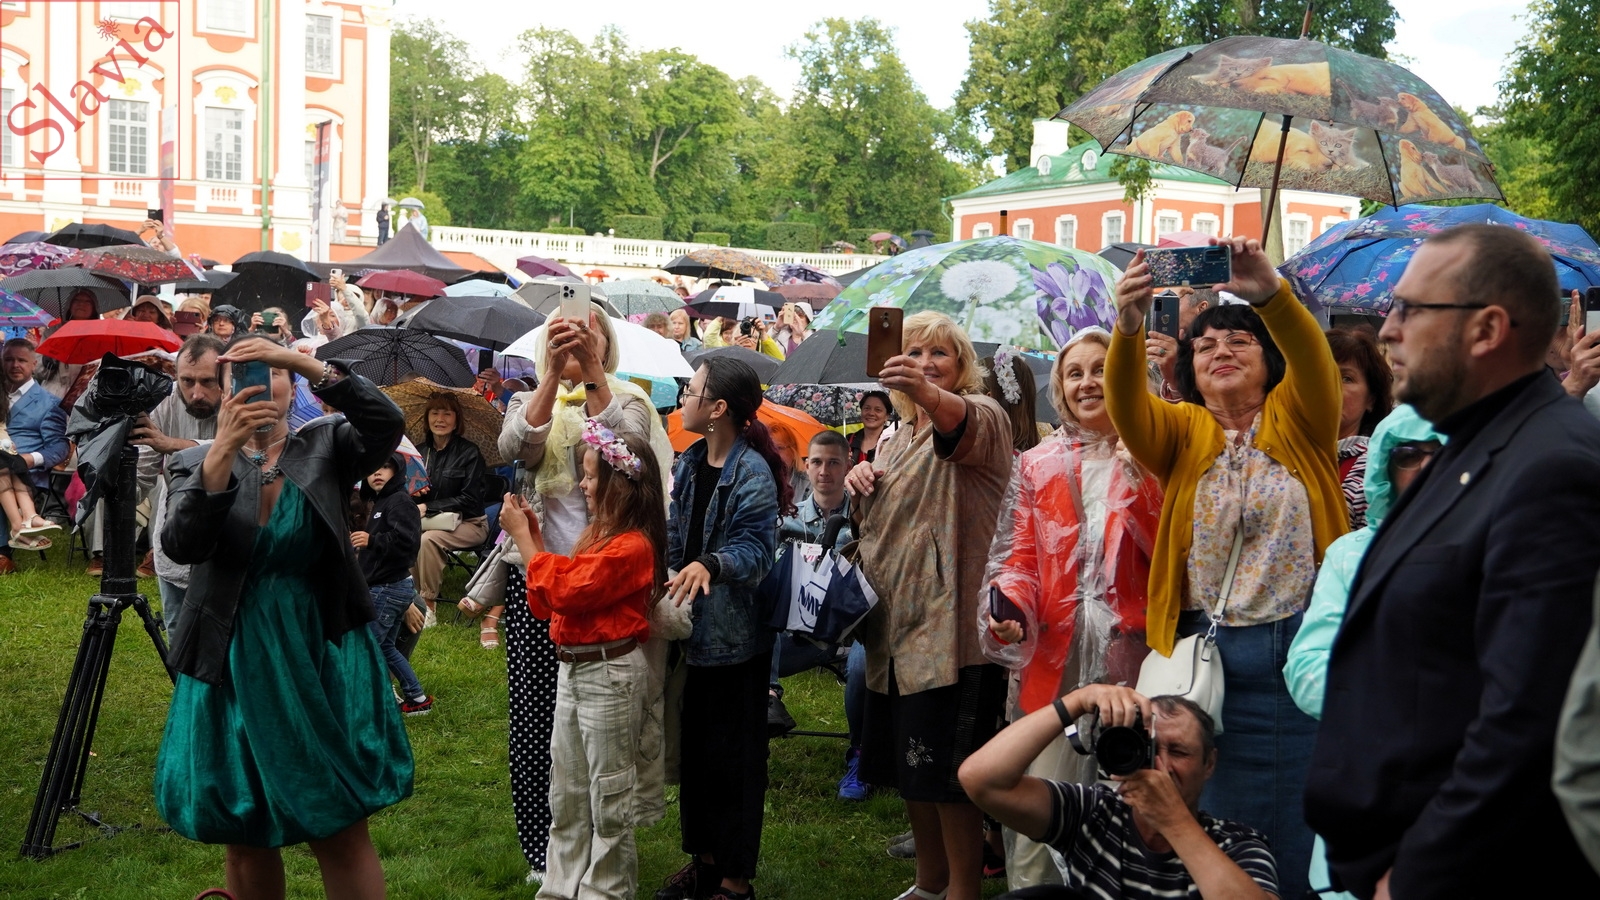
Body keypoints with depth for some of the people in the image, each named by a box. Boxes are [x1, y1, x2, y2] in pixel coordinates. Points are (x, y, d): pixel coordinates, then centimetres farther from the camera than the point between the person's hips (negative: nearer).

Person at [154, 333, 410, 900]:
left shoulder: (325, 447, 1)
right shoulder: (196, 463, 2)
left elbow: (388, 425, -20)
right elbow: (181, 546, -17)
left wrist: (308, 363, -28)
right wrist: (223, 450, -28)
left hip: (324, 657, -1)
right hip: (235, 664, 2)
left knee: (342, 832, 2)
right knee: (245, 837, 12)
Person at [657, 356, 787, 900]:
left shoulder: (752, 472, -16)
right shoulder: (689, 463, 7)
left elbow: (756, 550, -24)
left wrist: (711, 564, -41)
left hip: (735, 636, -8)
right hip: (694, 630, 8)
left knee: (733, 757, 3)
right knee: (694, 748, 17)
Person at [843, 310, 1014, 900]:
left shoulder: (981, 416, -9)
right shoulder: (895, 439, 15)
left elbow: (960, 424, -35)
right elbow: (871, 524, 26)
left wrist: (925, 391, -57)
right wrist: (859, 481, 3)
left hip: (954, 625, -8)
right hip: (896, 626, 8)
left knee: (946, 773, -3)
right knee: (907, 766, 17)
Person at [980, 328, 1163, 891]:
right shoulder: (1036, 466, 12)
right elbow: (1017, 558, 6)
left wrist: (1137, 484, -15)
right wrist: (1008, 611, -14)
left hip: (1130, 655, -1)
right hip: (1052, 654, 1)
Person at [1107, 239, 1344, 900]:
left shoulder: (1297, 421, 6)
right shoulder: (1181, 432, 8)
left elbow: (1314, 361, -15)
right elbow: (1127, 405, -13)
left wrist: (1272, 295, -35)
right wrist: (1129, 328, -33)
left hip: (1308, 644, -1)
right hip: (1211, 650, 1)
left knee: (1309, 818, 7)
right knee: (1223, 826, 8)